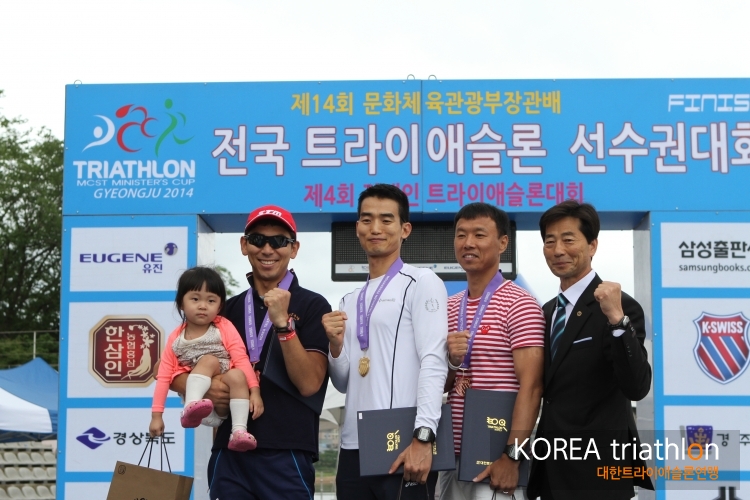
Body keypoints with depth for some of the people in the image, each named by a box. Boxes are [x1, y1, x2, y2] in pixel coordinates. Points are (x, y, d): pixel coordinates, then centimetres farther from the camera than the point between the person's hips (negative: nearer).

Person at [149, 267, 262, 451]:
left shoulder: (224, 328, -1)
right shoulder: (176, 338, 2)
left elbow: (241, 359, -9)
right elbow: (164, 376, 1)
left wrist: (255, 391, -21)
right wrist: (156, 415, -4)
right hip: (194, 389, 0)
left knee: (237, 376, -32)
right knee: (210, 360, -26)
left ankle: (239, 431, -39)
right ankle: (191, 407, -48)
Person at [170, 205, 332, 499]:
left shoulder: (312, 306, 1)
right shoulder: (227, 309, 13)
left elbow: (309, 384, -9)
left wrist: (282, 322, -19)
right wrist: (203, 387, -7)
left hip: (286, 455, -4)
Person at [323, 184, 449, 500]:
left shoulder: (422, 283, -1)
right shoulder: (350, 301, 18)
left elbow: (433, 363, -12)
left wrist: (422, 437, -21)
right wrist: (336, 345, 0)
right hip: (354, 449, 6)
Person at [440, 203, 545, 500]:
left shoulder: (519, 305, -9)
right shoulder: (449, 308, 10)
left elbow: (530, 386, -15)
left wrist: (512, 456, -22)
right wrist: (452, 362, -9)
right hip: (453, 454, 6)